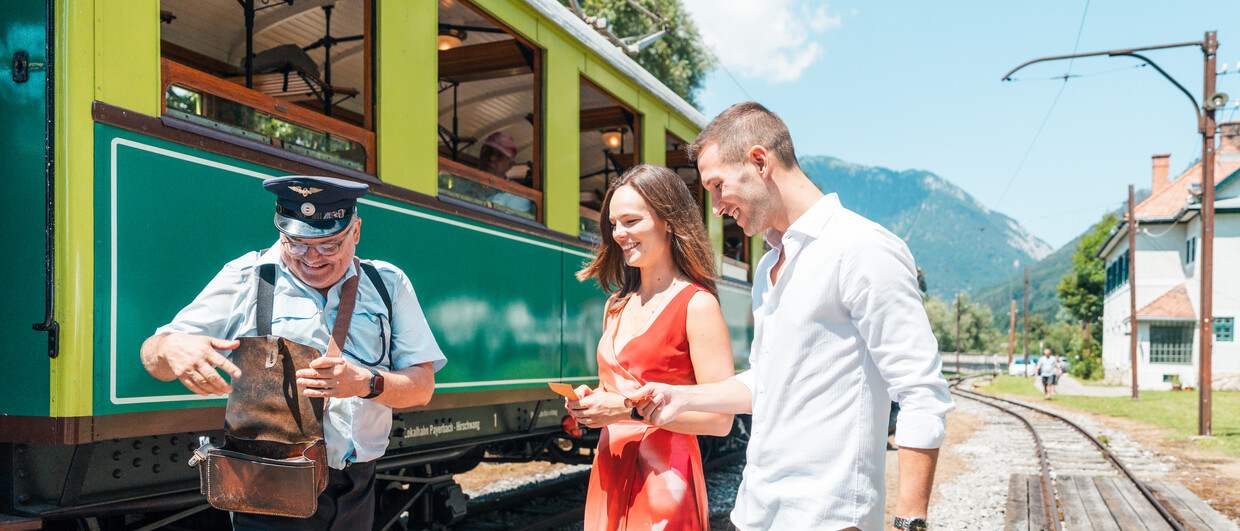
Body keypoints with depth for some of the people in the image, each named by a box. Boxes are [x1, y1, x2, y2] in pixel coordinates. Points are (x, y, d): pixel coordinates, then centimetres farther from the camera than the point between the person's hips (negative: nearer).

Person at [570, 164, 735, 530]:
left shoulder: (697, 304, -10)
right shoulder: (616, 305, 12)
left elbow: (719, 419, -15)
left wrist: (629, 408, -18)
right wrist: (589, 402, 1)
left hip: (664, 482, -6)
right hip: (609, 476, 7)